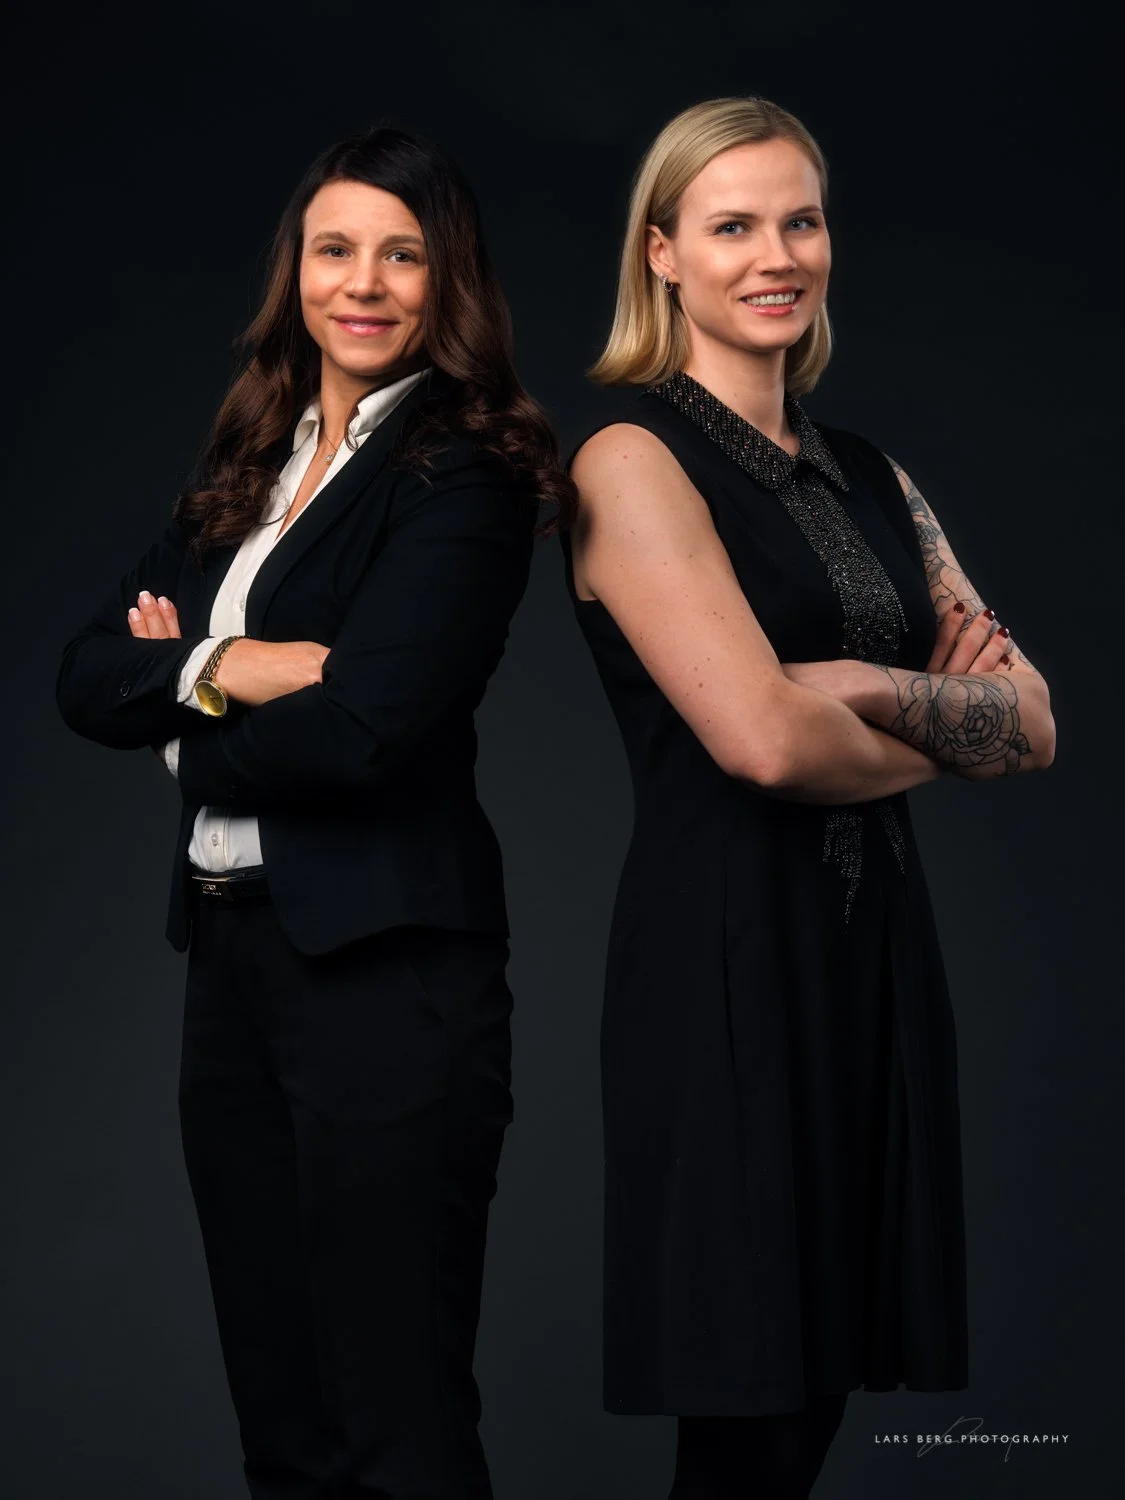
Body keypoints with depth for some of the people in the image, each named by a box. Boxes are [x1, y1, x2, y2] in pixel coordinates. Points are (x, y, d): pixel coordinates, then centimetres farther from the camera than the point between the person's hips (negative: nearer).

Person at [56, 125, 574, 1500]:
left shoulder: (465, 473, -8)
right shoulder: (251, 468, 14)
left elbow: (363, 729, -19)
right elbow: (87, 676, 6)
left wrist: (189, 727, -3)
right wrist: (231, 666, -13)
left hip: (381, 962, -7)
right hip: (229, 947, 7)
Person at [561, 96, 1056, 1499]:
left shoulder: (872, 477, 15)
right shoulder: (633, 460, -6)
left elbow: (1033, 722, 6)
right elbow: (763, 740, -18)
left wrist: (868, 687, -11)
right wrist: (937, 739, 1)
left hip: (877, 947, 7)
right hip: (725, 951, -6)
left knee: (824, 1382, 9)